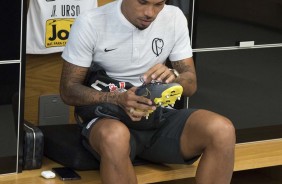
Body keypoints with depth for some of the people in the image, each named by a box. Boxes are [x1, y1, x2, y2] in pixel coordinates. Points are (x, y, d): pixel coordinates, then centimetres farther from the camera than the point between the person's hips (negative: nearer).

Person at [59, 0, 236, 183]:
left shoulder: (175, 18, 2)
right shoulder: (90, 24, -8)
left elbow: (191, 84, 4)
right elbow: (68, 90, -7)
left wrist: (172, 78, -21)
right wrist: (118, 99, -25)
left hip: (159, 117, 3)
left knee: (222, 130, -26)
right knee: (115, 137, -41)